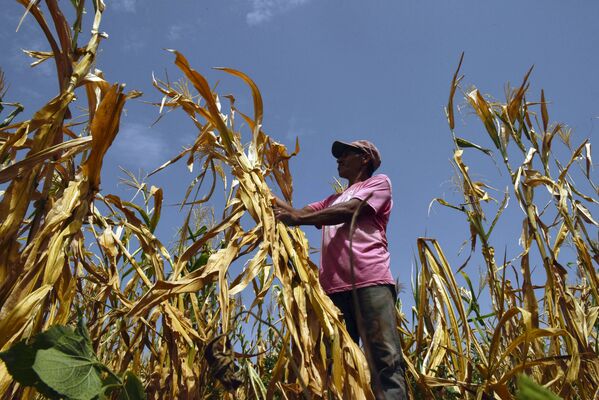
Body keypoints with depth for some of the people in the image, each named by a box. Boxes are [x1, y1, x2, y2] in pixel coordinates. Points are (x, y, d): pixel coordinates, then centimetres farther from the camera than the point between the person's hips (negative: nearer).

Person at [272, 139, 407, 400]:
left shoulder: (379, 182, 16)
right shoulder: (333, 200, 38)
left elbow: (349, 211, -2)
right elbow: (299, 212, 29)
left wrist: (297, 219, -9)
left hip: (370, 281, -6)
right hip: (333, 286, 6)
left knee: (385, 361, -16)